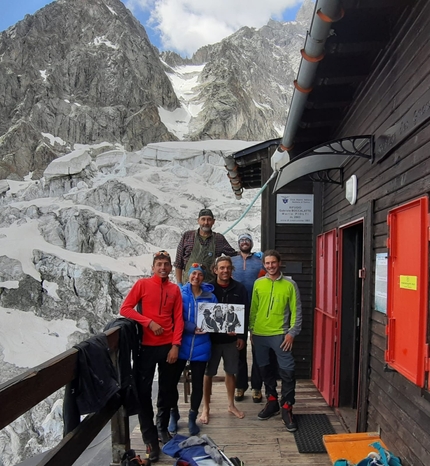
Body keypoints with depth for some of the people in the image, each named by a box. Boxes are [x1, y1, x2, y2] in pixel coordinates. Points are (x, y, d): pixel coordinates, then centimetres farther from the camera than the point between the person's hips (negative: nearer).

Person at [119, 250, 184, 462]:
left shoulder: (175, 289, 4)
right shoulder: (142, 284, -3)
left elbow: (178, 319, 3)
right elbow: (125, 309, -8)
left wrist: (175, 345, -5)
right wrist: (149, 322, -15)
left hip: (168, 346, 2)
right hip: (146, 346, -2)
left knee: (166, 390, 13)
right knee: (144, 391, 1)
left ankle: (162, 427, 33)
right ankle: (150, 439, 14)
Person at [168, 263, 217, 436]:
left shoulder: (210, 297, 3)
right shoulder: (179, 293, -4)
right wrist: (192, 328, -21)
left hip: (200, 346, 2)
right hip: (180, 344, -1)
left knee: (197, 383, 9)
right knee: (172, 380, 3)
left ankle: (192, 418, 30)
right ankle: (174, 414, 28)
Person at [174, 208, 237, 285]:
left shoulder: (219, 239, 9)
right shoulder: (187, 236, 6)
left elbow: (233, 255, 20)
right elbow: (178, 263, 8)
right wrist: (179, 284, 3)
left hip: (211, 284, 1)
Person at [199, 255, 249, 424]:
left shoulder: (239, 288, -2)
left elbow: (245, 313, 2)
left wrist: (242, 336, 0)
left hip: (232, 338, 2)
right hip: (211, 338, -2)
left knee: (230, 372, 16)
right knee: (208, 373, 8)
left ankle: (231, 405, 33)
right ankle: (205, 408, 23)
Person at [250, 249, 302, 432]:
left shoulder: (290, 284, -3)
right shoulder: (258, 283, 5)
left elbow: (296, 311, -3)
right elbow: (253, 309, 9)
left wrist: (292, 332, -9)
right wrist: (251, 330, 8)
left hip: (280, 334, -3)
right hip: (259, 334, 4)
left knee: (287, 371, -6)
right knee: (265, 369, 14)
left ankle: (287, 408, 9)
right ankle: (272, 401, 32)